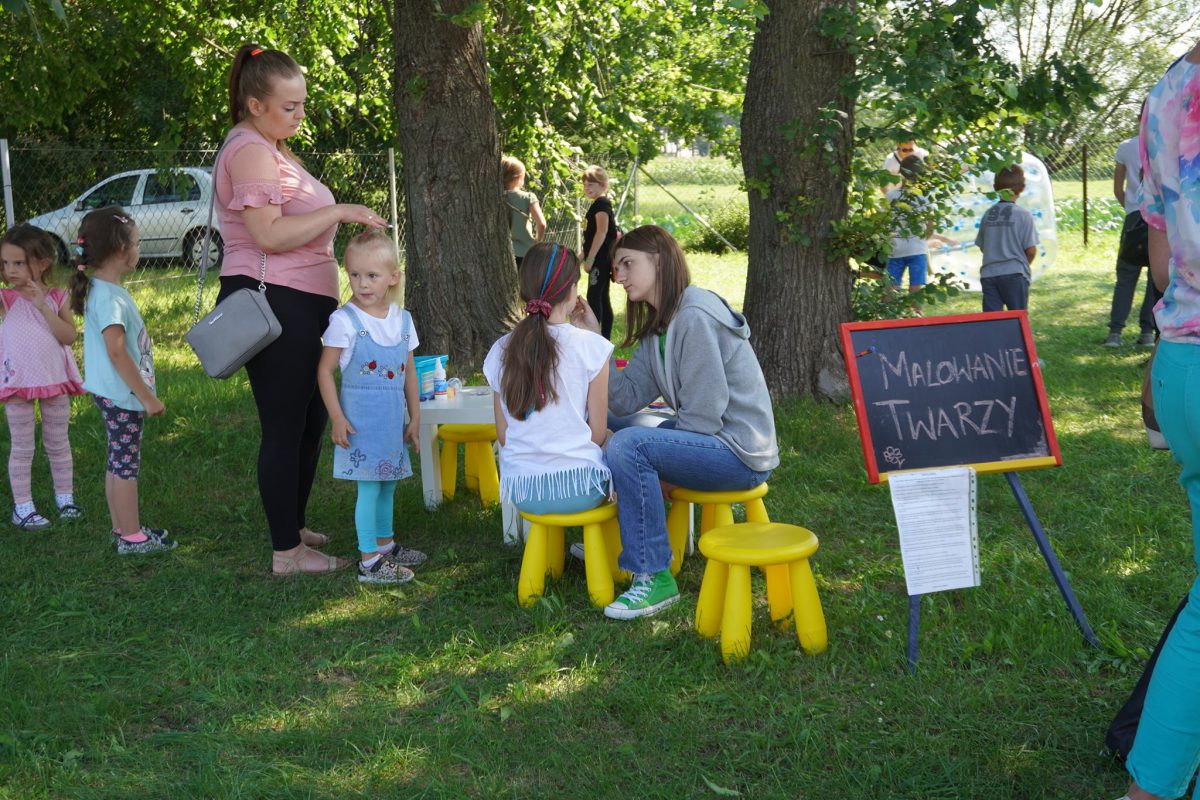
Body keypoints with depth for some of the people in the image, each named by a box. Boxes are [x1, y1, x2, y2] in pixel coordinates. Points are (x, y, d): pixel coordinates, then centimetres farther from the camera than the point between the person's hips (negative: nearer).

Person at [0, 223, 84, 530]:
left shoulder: (56, 297, -3)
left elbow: (69, 335, -13)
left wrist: (43, 306, -21)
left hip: (55, 380, 2)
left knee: (58, 444, 15)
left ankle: (65, 498, 28)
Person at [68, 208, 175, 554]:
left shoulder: (102, 289, 10)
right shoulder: (109, 297, -21)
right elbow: (116, 352, -26)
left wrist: (143, 394, 21)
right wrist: (148, 397, -22)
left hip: (115, 394, 10)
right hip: (122, 395, -10)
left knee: (118, 462, 16)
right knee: (126, 464, -2)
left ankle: (122, 527, 27)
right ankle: (131, 537, 7)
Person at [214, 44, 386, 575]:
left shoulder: (269, 149, 20)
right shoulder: (250, 151, -14)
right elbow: (268, 234, -24)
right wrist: (339, 212, -20)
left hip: (297, 306, 11)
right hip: (273, 304, -11)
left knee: (310, 420, 17)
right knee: (286, 427, -5)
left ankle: (294, 527, 30)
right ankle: (287, 552, 2)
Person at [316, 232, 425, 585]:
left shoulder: (402, 319, 5)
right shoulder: (344, 320, -12)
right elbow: (325, 371, -9)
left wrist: (415, 417, 12)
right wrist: (337, 417, -13)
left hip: (393, 418, 6)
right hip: (360, 419, -6)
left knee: (387, 484, 17)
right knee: (369, 487, -4)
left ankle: (385, 543, 34)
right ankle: (369, 561, 4)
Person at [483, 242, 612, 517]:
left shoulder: (501, 351, 1)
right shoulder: (590, 346, -11)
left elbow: (503, 435, 6)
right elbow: (597, 434, -6)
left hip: (521, 489, 5)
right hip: (578, 487, -4)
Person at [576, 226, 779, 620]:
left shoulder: (695, 317, -19)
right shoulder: (658, 325, 11)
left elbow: (704, 415, -22)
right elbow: (627, 398, 1)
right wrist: (594, 339, -4)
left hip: (740, 452, -10)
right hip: (709, 442, 10)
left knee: (628, 444, -26)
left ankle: (654, 577, -17)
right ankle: (612, 542, 32)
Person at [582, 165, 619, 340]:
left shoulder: (601, 204, -14)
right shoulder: (600, 204, 16)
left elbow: (601, 232, -22)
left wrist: (590, 258, -21)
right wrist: (586, 254, 24)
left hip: (600, 259, -10)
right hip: (600, 259, 10)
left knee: (594, 297, -10)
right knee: (602, 298, 12)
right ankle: (605, 338, 16)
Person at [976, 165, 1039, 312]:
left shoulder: (988, 214, 6)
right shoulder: (1023, 215, -6)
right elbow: (1031, 250, -6)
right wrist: (1024, 264, 13)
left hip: (988, 274, 3)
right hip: (1014, 273, -3)